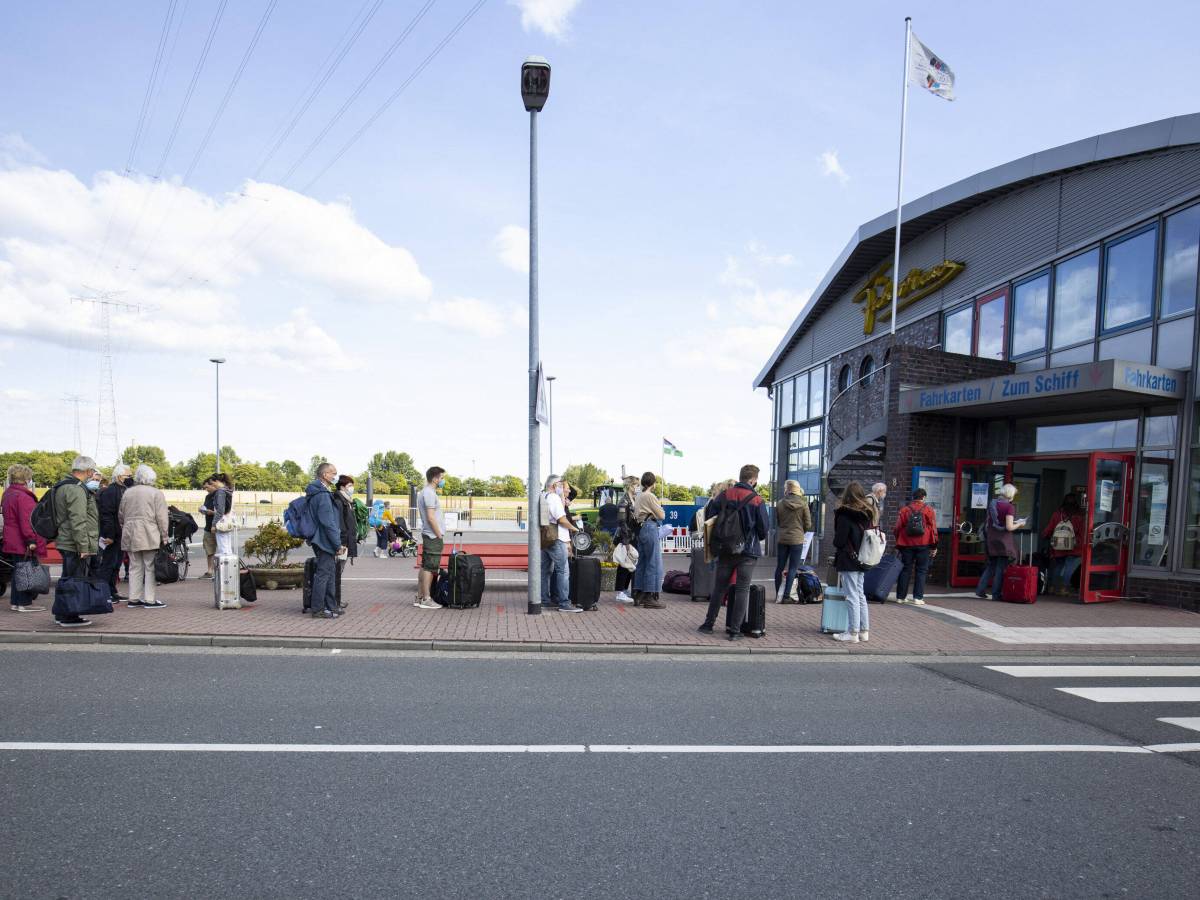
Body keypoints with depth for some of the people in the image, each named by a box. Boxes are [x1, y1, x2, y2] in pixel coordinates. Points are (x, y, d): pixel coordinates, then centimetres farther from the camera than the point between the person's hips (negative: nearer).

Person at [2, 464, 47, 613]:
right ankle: (24, 603, -1)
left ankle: (15, 602, 22)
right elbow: (26, 521, -23)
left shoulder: (8, 494, 16)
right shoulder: (23, 496, -18)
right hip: (23, 543, -10)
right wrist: (31, 540, -24)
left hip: (12, 542, 10)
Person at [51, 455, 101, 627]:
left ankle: (62, 615, 28)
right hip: (75, 545, -11)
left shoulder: (63, 487, 15)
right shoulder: (76, 490, -18)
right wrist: (83, 546, -22)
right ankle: (70, 618, 2)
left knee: (67, 579, 19)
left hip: (66, 542, 11)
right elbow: (78, 521, -23)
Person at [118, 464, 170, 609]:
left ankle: (134, 599, 14)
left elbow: (120, 515, 18)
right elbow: (161, 517, -8)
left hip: (130, 536, 6)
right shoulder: (156, 493, -5)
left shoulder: (127, 493, 12)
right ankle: (149, 600, -2)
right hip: (149, 536, -6)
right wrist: (164, 536, -4)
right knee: (150, 567, -2)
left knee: (135, 567, 11)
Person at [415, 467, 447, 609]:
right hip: (433, 536, -10)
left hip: (428, 535, 10)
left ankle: (420, 597, 17)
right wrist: (440, 535, -15)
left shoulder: (424, 492, 17)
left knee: (424, 567, 12)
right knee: (429, 568, -6)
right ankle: (426, 599, -2)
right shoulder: (429, 493, -15)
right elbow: (431, 517, -20)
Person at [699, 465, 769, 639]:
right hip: (748, 552, -3)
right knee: (742, 590, 4)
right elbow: (764, 529, -3)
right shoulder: (757, 501, -8)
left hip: (725, 551, 3)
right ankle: (735, 630, 4)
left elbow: (709, 519, 2)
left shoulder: (723, 496, 0)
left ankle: (709, 624, 20)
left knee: (719, 588, 14)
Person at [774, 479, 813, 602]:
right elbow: (808, 524, -2)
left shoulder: (780, 504, -3)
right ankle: (786, 595, 1)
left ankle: (778, 595, 18)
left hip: (781, 539, 2)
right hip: (797, 539, -2)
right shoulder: (803, 504, -6)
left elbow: (777, 522, 7)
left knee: (780, 567, 11)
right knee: (793, 568, 4)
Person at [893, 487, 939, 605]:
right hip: (923, 545, -2)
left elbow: (897, 529, 4)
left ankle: (901, 596, 10)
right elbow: (933, 529, -3)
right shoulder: (929, 509, -1)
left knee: (905, 570, 8)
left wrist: (899, 544, 14)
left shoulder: (904, 510, 4)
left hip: (907, 545, 2)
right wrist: (934, 546, 2)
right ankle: (918, 598, 0)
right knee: (921, 571, 4)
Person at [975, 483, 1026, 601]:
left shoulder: (992, 504, 9)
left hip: (991, 539, 6)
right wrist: (1019, 524, 2)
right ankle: (996, 594, 6)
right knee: (1001, 567, 3)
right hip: (1003, 540, -6)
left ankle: (980, 590, 10)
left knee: (991, 566, 15)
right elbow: (1009, 527, -17)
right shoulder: (1009, 507, -12)